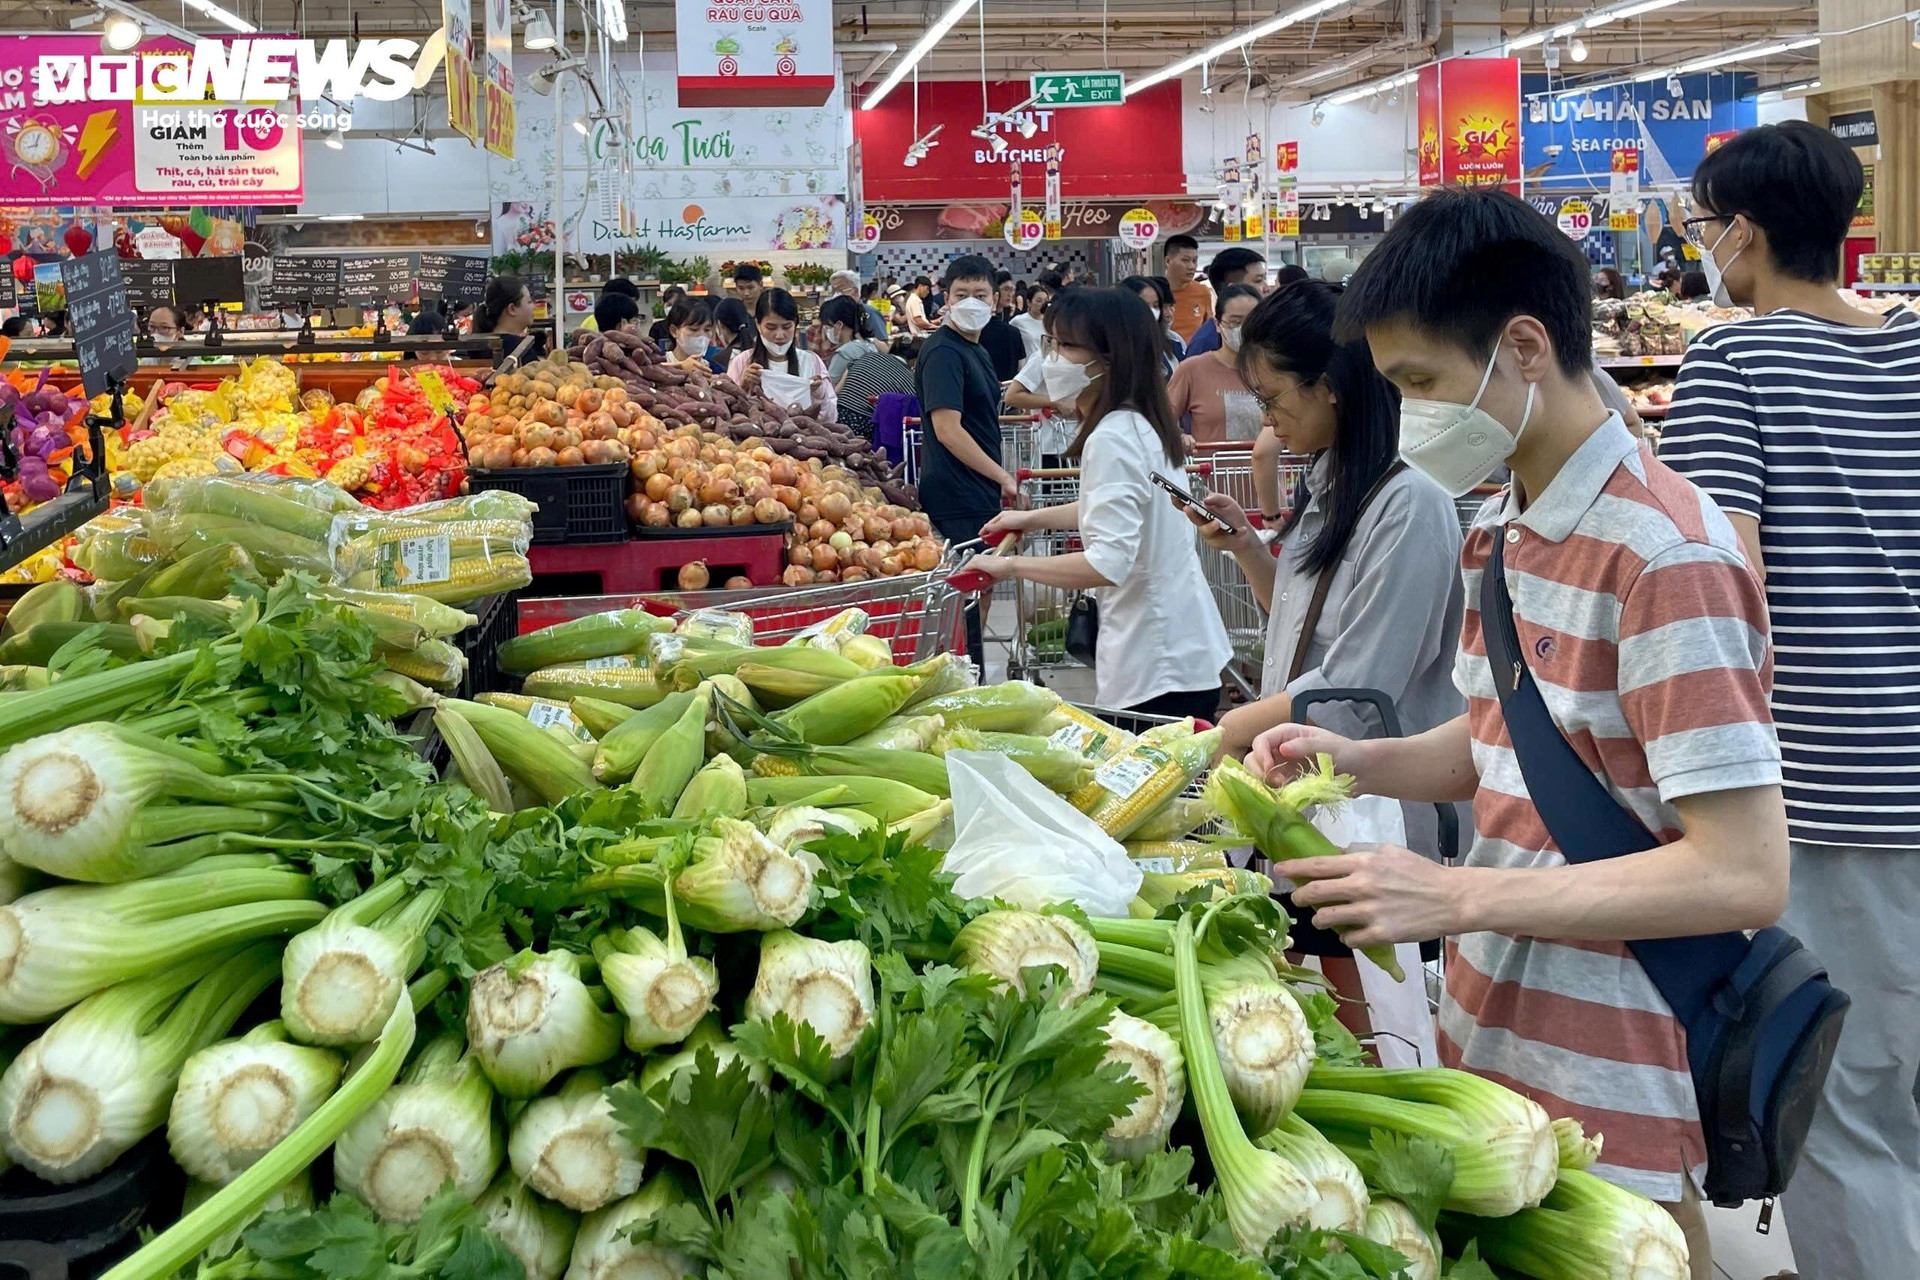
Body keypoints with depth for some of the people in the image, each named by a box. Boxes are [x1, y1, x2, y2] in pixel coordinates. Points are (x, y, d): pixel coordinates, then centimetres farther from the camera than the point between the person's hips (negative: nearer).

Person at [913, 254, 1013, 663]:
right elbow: (947, 430, -22)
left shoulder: (976, 350, 16)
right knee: (964, 596, -6)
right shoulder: (942, 352, -14)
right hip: (956, 501, -10)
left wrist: (999, 483, 22)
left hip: (979, 497, 10)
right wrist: (1003, 477, -19)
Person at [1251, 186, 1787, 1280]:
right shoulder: (1503, 527, 8)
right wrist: (1358, 761, -1)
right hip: (1486, 1044, 8)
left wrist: (1458, 897, -24)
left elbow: (1743, 875, -23)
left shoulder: (1666, 554, -20)